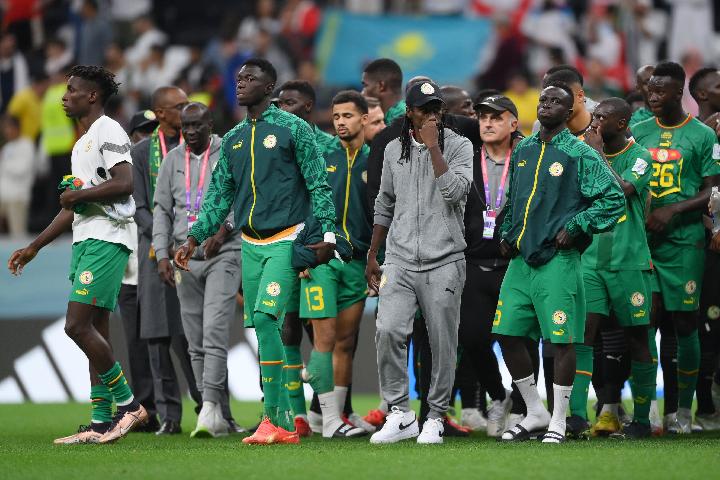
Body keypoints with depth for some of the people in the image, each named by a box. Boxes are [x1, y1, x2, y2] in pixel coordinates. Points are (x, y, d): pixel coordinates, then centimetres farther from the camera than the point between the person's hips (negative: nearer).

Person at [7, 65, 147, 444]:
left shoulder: (108, 131, -8)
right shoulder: (82, 143, 23)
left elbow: (124, 184, -22)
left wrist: (78, 195, -11)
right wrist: (33, 248, 28)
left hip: (106, 239, -10)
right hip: (84, 241, 10)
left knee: (78, 325, -16)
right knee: (94, 331, 6)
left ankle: (128, 403, -9)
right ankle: (101, 422, 6)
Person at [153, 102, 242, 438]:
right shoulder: (173, 160, 12)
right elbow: (162, 209, 13)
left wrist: (224, 229, -18)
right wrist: (162, 254, 2)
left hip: (223, 255, -5)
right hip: (185, 257, 5)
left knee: (214, 332, -17)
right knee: (196, 343, 4)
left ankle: (209, 409, -23)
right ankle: (221, 417, 8)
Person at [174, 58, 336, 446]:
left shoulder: (293, 129, -3)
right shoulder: (233, 139, 14)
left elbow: (319, 185, -3)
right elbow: (219, 195, 18)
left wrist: (328, 235, -10)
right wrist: (194, 239, 11)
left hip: (285, 240, -6)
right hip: (250, 244, 6)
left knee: (264, 318, -19)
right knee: (263, 329, 4)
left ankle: (273, 417, -19)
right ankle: (284, 421, 8)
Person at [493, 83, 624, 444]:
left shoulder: (580, 155, -5)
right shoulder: (522, 151, 14)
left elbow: (614, 200, -8)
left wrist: (574, 227, -12)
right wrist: (507, 234, 13)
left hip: (557, 261, -6)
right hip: (520, 258, 6)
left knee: (562, 339, -4)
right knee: (507, 334, 4)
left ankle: (558, 421, 6)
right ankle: (536, 413, 16)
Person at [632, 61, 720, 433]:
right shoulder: (638, 132, 11)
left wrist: (673, 210, -13)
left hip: (683, 241, -3)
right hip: (642, 241, 3)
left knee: (684, 324, -2)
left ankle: (683, 409, 5)